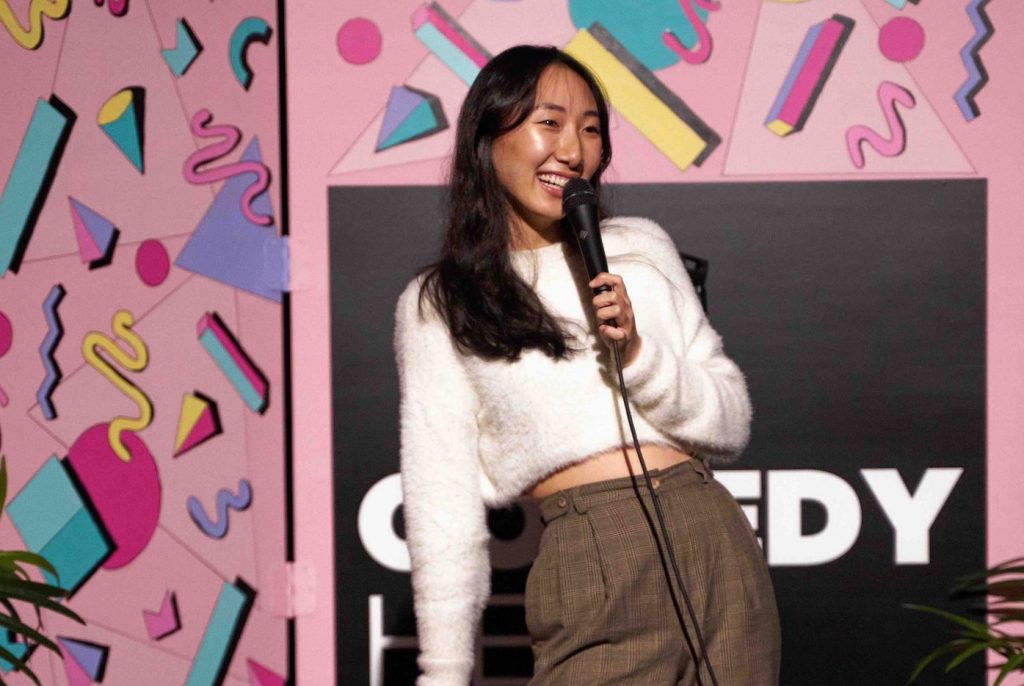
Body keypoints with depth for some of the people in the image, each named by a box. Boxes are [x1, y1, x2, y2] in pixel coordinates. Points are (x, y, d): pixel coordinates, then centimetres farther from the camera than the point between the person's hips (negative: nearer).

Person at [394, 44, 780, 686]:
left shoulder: (641, 247, 12)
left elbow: (733, 424, 10)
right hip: (587, 567, -2)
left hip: (713, 543, 3)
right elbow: (442, 505, 3)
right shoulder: (436, 308, 6)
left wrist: (637, 355, -7)